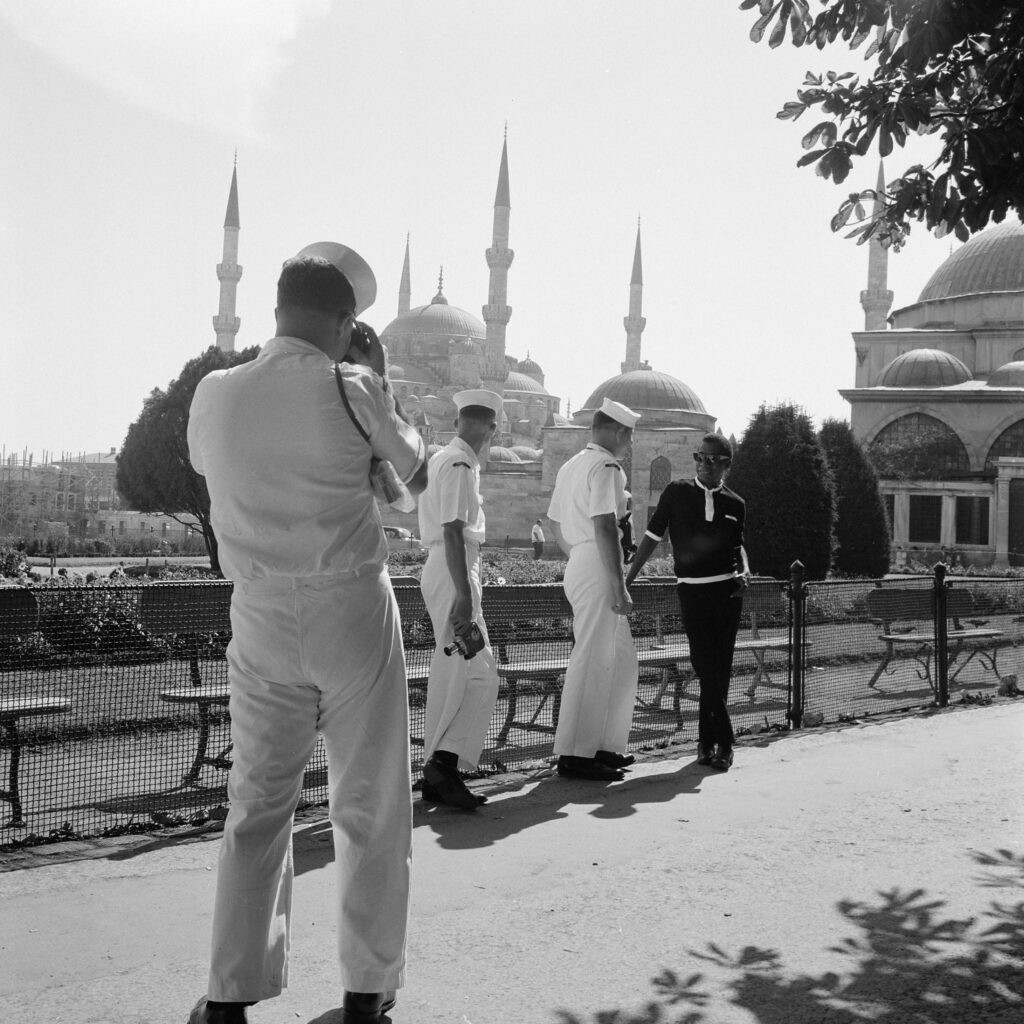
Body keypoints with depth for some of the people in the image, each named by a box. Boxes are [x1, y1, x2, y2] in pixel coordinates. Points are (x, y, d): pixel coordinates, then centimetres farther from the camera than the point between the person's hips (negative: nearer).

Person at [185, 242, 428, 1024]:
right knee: (370, 806, 10)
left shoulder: (215, 394, -2)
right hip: (352, 610, -3)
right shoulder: (352, 390, -11)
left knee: (258, 805, 12)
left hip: (262, 616, 3)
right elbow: (416, 477, 3)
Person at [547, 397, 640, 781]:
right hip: (599, 572, -10)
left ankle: (605, 745, 22)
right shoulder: (606, 466, -11)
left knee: (622, 659, 16)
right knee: (593, 661, -6)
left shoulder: (570, 466, 18)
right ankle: (575, 753, -2)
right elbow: (605, 528, -20)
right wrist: (619, 586, -21)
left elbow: (556, 526, 22)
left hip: (578, 565, 10)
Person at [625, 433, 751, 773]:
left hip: (727, 589, 2)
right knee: (705, 666, -8)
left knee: (720, 668, 3)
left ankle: (707, 739, 15)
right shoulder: (677, 492, 2)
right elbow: (653, 536, 5)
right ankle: (724, 742, -2)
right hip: (692, 590, -2)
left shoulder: (735, 504, 8)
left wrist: (745, 570, -1)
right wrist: (627, 579, 2)